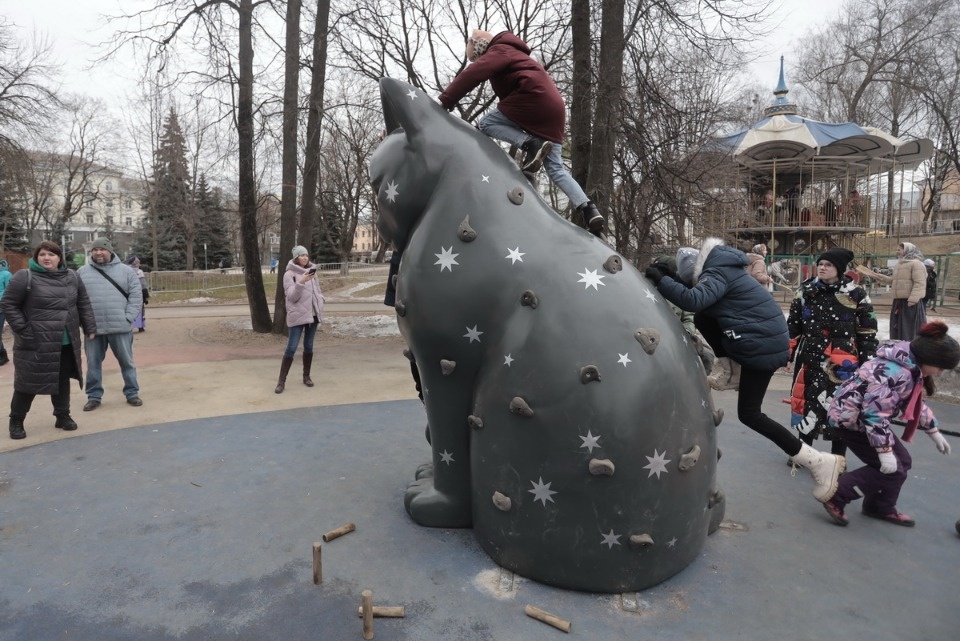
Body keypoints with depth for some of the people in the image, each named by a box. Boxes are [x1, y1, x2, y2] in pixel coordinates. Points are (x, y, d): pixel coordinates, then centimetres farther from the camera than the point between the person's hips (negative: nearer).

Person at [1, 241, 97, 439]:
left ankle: (63, 416, 26)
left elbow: (83, 304, 13)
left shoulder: (72, 277, 7)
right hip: (36, 344, -4)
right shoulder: (25, 277, -8)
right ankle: (16, 421, 21)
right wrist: (23, 330, -12)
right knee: (29, 382, 4)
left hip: (66, 344, 4)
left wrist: (90, 327, 6)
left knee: (62, 380, 13)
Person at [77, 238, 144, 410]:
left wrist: (128, 318, -8)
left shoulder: (126, 271, 4)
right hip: (92, 328, 1)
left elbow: (136, 296, 0)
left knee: (127, 362, 8)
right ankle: (94, 396, 22)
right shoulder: (82, 272, 7)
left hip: (120, 327, -1)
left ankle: (132, 393, 19)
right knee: (93, 364, 10)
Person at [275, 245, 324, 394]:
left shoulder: (311, 271, 10)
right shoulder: (289, 274, -8)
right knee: (291, 348, -7)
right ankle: (281, 381, 0)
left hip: (313, 314, 6)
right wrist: (301, 282, -27)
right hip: (297, 316, -5)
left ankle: (306, 376, 23)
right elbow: (292, 296, -15)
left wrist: (320, 302, 3)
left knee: (309, 347, 12)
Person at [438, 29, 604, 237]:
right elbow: (510, 98, 37)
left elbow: (473, 73, -10)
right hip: (553, 109, 9)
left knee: (486, 124, -2)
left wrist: (445, 101, -11)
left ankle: (531, 144, -20)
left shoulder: (499, 51, 7)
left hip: (534, 97, -9)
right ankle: (588, 210, -7)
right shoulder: (513, 54, 36)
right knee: (555, 168, 5)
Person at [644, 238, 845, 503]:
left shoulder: (717, 273, -16)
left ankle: (818, 461, -1)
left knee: (748, 413, -3)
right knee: (703, 319, 13)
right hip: (763, 338, 10)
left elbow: (694, 299, -34)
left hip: (762, 344, -10)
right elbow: (699, 297, 20)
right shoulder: (721, 267, 14)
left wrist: (661, 280, -26)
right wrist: (666, 277, 8)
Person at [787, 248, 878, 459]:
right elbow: (792, 326, 9)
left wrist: (867, 362, -3)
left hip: (841, 364, -3)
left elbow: (867, 331, -1)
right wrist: (786, 352, 6)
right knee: (805, 404, 11)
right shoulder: (805, 291, 4)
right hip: (809, 360, 3)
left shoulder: (855, 294, -4)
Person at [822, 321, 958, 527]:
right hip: (850, 418, -10)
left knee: (902, 462, 15)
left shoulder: (911, 367, 4)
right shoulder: (895, 372, -29)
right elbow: (874, 413, -31)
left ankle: (881, 507, 30)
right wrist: (884, 450, -27)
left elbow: (915, 403, 21)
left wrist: (933, 431, 25)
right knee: (891, 469, -7)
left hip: (864, 416, 10)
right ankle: (834, 495, -4)